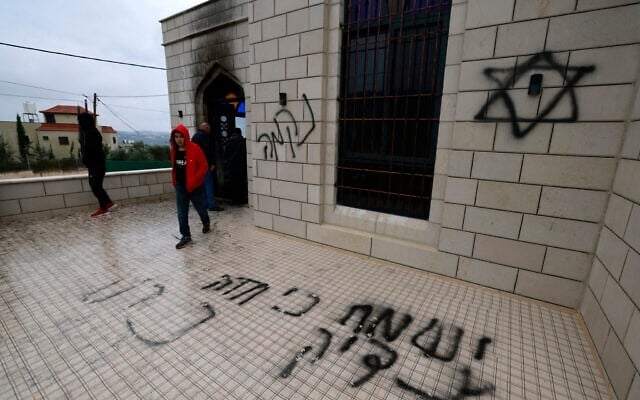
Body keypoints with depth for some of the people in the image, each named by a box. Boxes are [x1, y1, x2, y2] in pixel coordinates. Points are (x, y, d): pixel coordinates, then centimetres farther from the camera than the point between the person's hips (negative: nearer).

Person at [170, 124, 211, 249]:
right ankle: (186, 236, 13)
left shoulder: (195, 148, -15)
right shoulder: (174, 150, 3)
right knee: (181, 213, 3)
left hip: (195, 186, -5)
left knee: (201, 208, 13)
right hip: (180, 186, 5)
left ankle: (206, 223, 42)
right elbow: (174, 167, 16)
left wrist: (194, 180, -21)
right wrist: (175, 182, 14)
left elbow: (204, 166, -15)